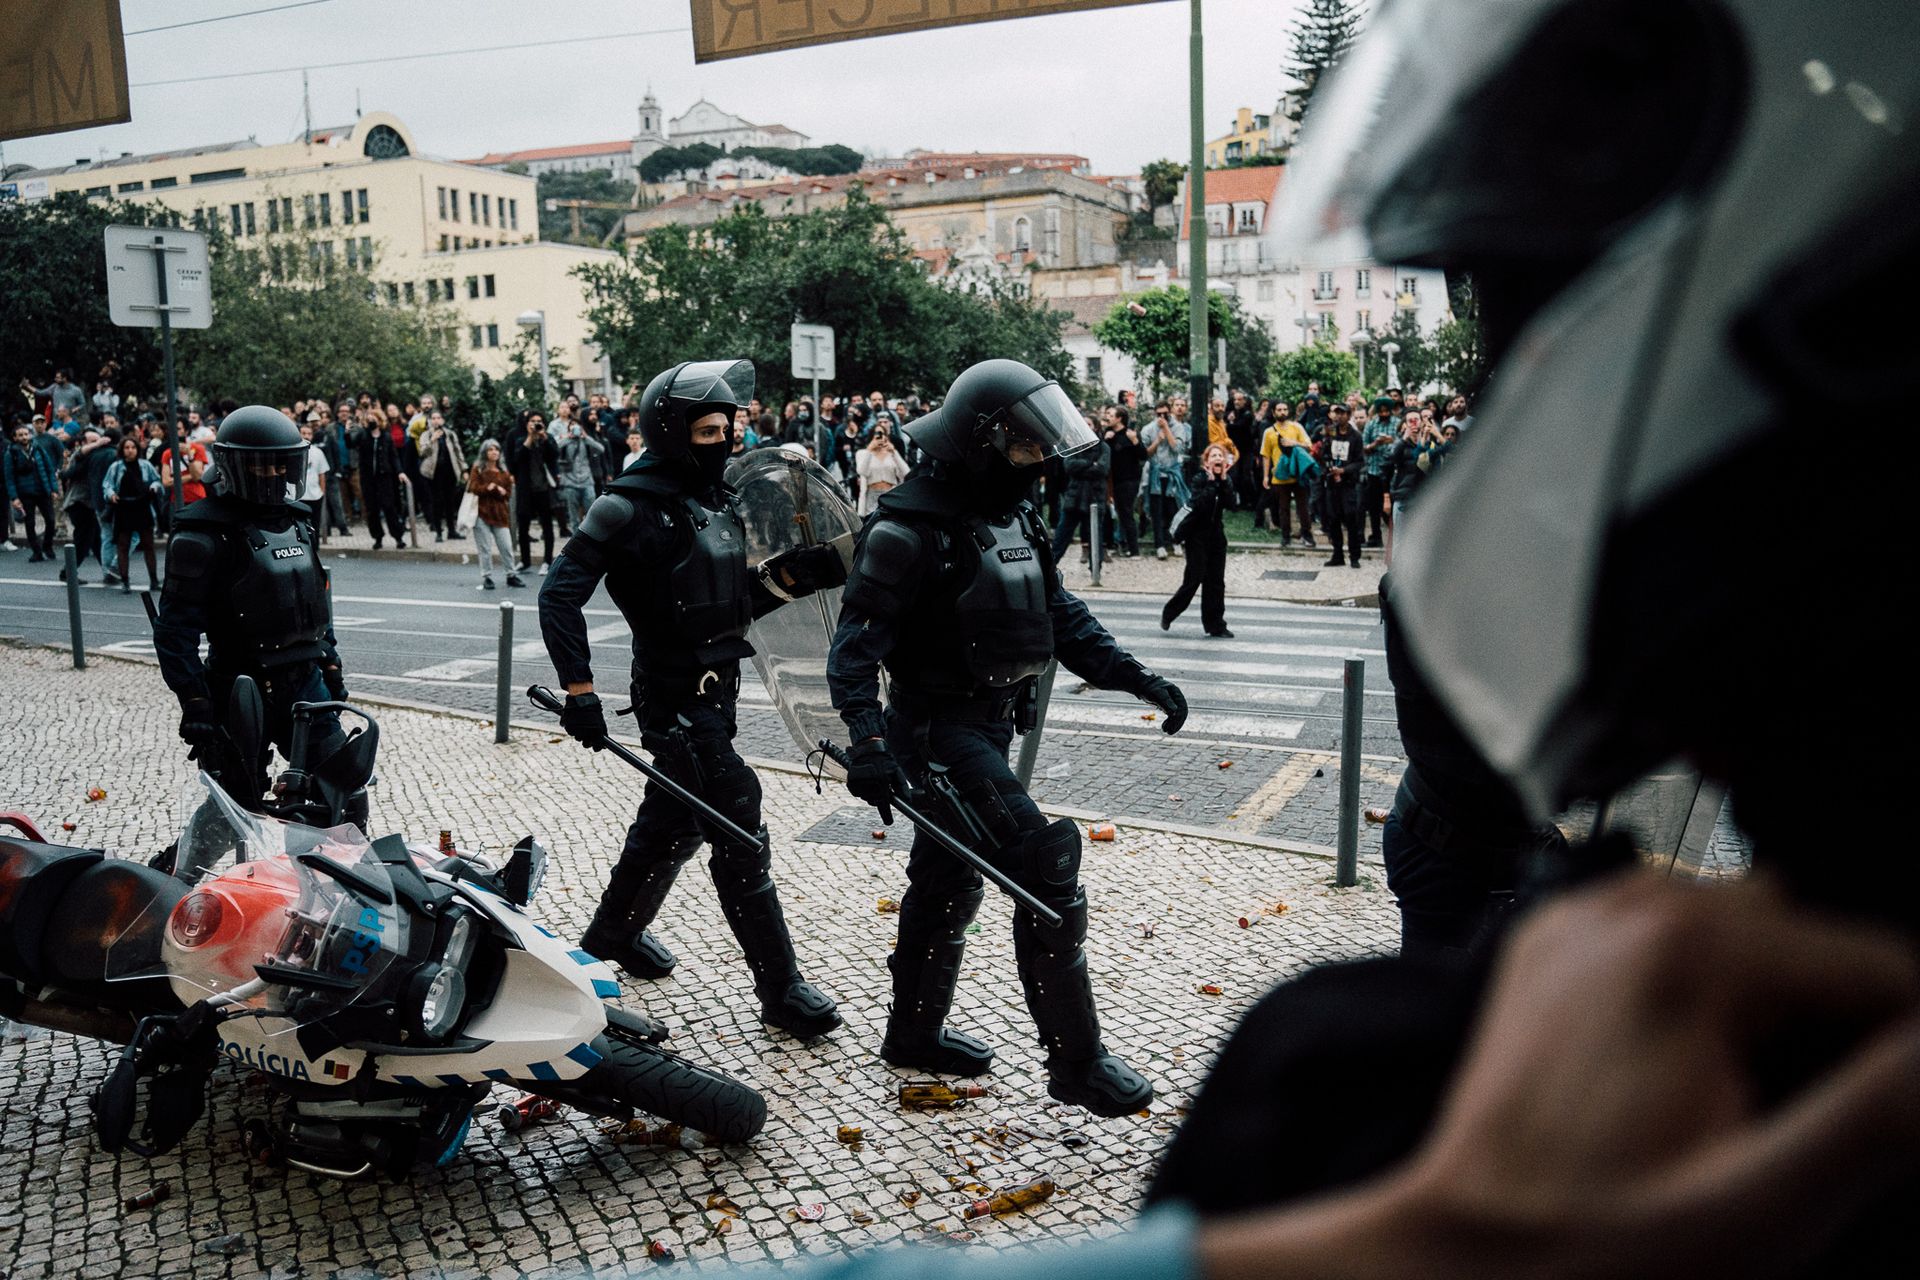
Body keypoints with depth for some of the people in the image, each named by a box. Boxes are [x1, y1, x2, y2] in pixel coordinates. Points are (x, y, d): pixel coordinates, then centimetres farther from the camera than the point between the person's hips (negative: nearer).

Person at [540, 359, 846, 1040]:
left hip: (717, 686, 9)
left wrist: (806, 569, 1)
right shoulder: (631, 507, -15)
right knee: (740, 836, -7)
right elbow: (560, 597, -15)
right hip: (676, 697, -9)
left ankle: (613, 933, 43)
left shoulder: (714, 500, 10)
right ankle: (781, 988, 2)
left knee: (672, 819, 22)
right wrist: (578, 690, -20)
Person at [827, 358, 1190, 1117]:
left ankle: (914, 1033, 38)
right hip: (939, 731, -9)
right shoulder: (912, 529, -19)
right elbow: (857, 642, -22)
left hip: (990, 726, 9)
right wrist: (867, 740, -34)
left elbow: (1060, 616, 12)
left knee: (949, 882, 20)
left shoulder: (1013, 517, 8)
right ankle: (1075, 1062, 0)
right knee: (1046, 871, -12)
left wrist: (1136, 678, 3)